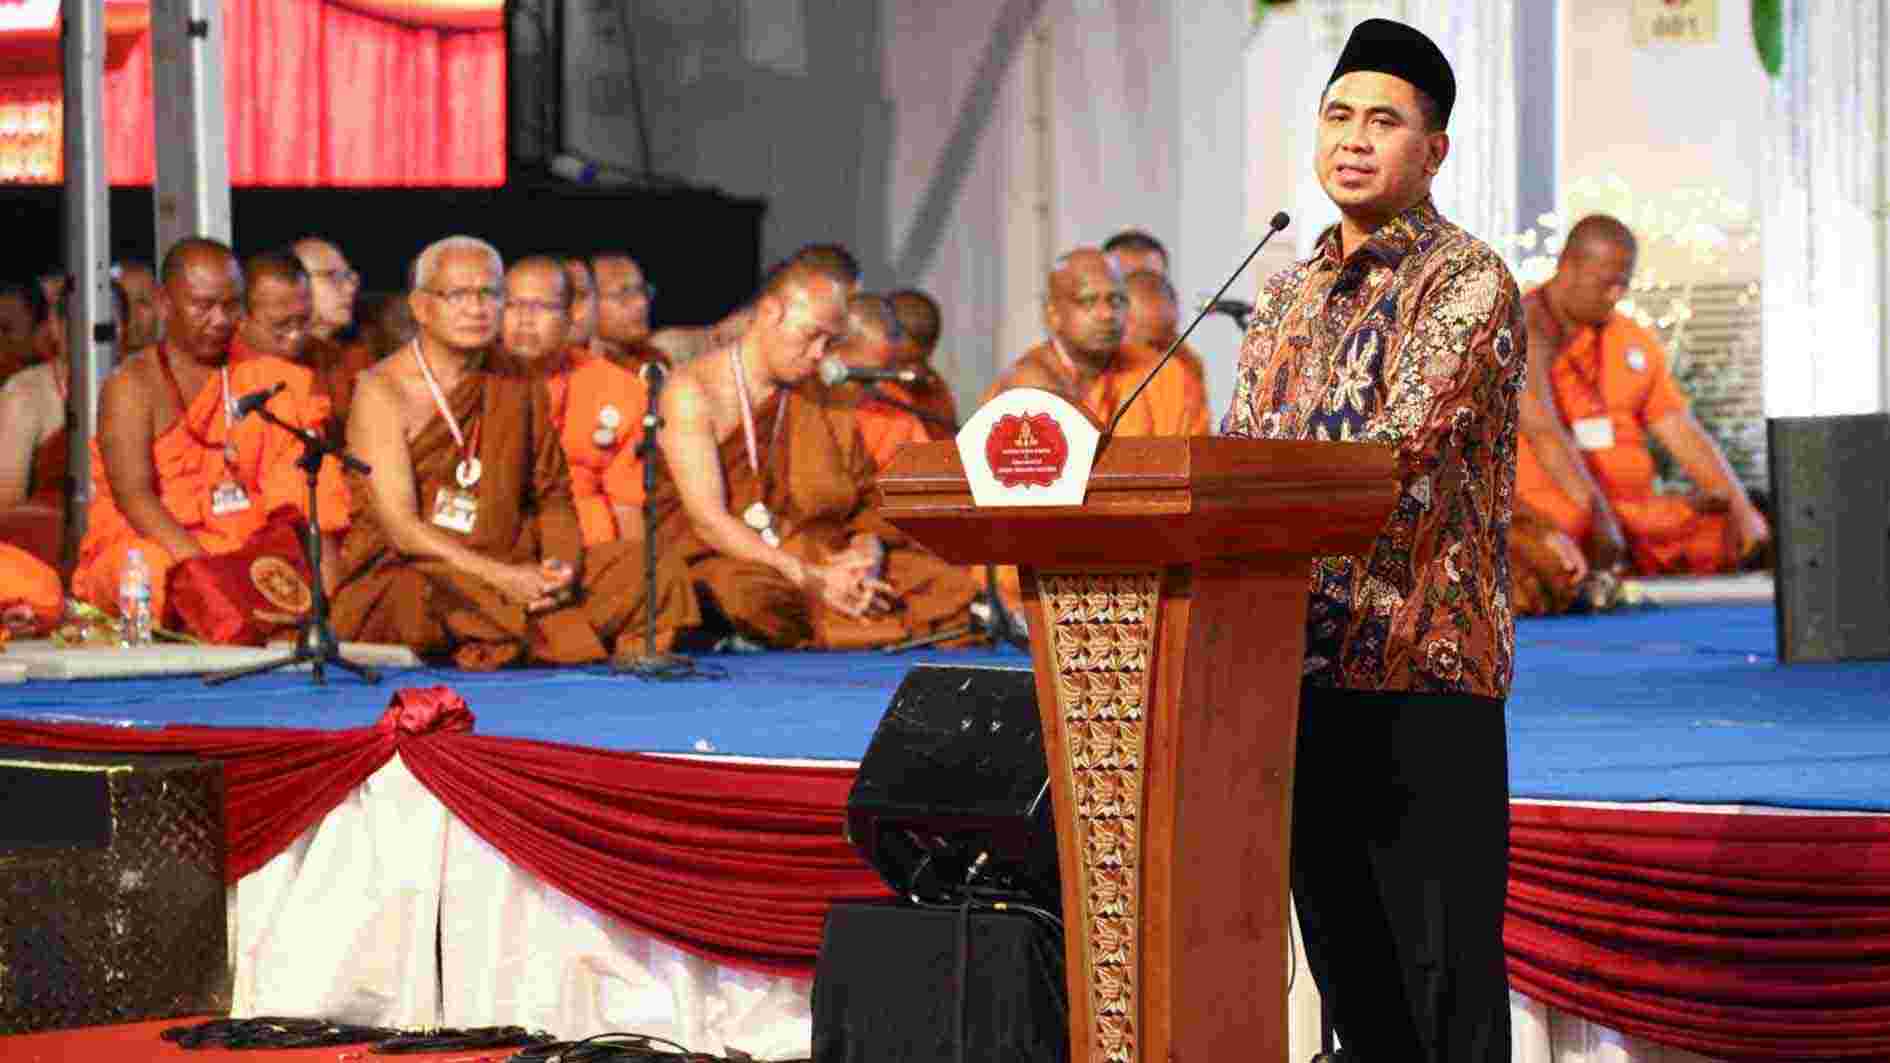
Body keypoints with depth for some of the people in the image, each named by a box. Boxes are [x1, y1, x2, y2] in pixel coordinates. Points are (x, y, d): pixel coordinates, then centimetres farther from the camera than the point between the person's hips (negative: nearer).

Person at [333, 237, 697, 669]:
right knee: (430, 602, -42)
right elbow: (400, 528, -14)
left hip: (510, 572, 5)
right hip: (406, 573, -5)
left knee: (658, 572, -11)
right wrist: (501, 577, -22)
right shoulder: (383, 391, -6)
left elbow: (551, 497, 17)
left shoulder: (519, 383, 11)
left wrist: (562, 564, -6)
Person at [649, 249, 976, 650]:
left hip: (819, 563, 5)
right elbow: (709, 520, -15)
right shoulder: (693, 392, -5)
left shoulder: (825, 398, 14)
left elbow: (865, 505, 14)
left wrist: (867, 552, -11)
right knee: (755, 597, -41)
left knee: (949, 584, -15)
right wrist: (810, 579, -23)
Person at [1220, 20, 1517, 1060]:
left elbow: (1398, 452, -19)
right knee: (1343, 946, 10)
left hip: (1423, 660, -7)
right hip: (1301, 660, 7)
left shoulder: (1469, 281, -6)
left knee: (1441, 963, -5)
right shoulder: (1286, 295, 17)